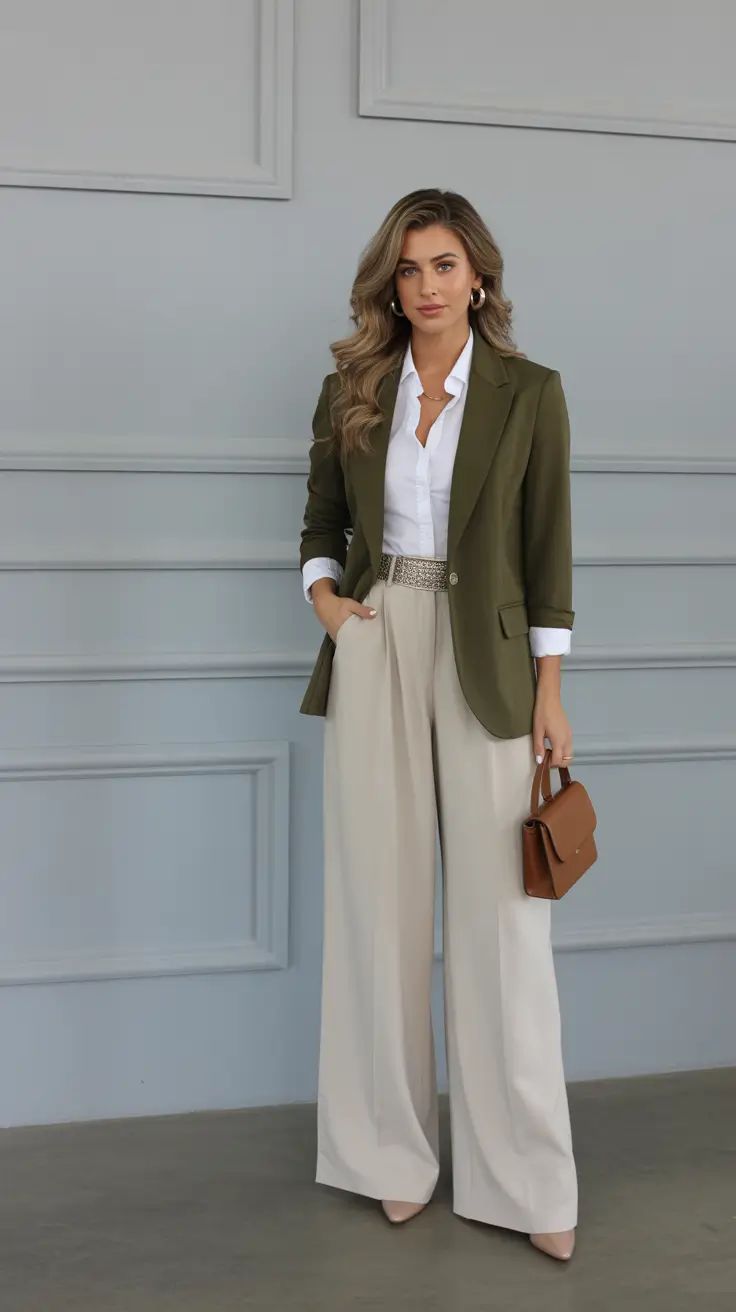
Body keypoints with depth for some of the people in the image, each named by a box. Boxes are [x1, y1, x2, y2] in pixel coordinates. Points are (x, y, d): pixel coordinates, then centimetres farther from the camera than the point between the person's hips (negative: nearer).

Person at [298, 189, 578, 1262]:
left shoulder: (529, 392, 0)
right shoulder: (351, 391, 7)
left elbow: (547, 548, 0)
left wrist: (550, 692, -3)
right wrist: (325, 600, -3)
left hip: (485, 659, -2)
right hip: (375, 651, 2)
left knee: (502, 909, -1)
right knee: (380, 900, 6)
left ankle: (524, 1177, 10)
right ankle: (396, 1150, 20)